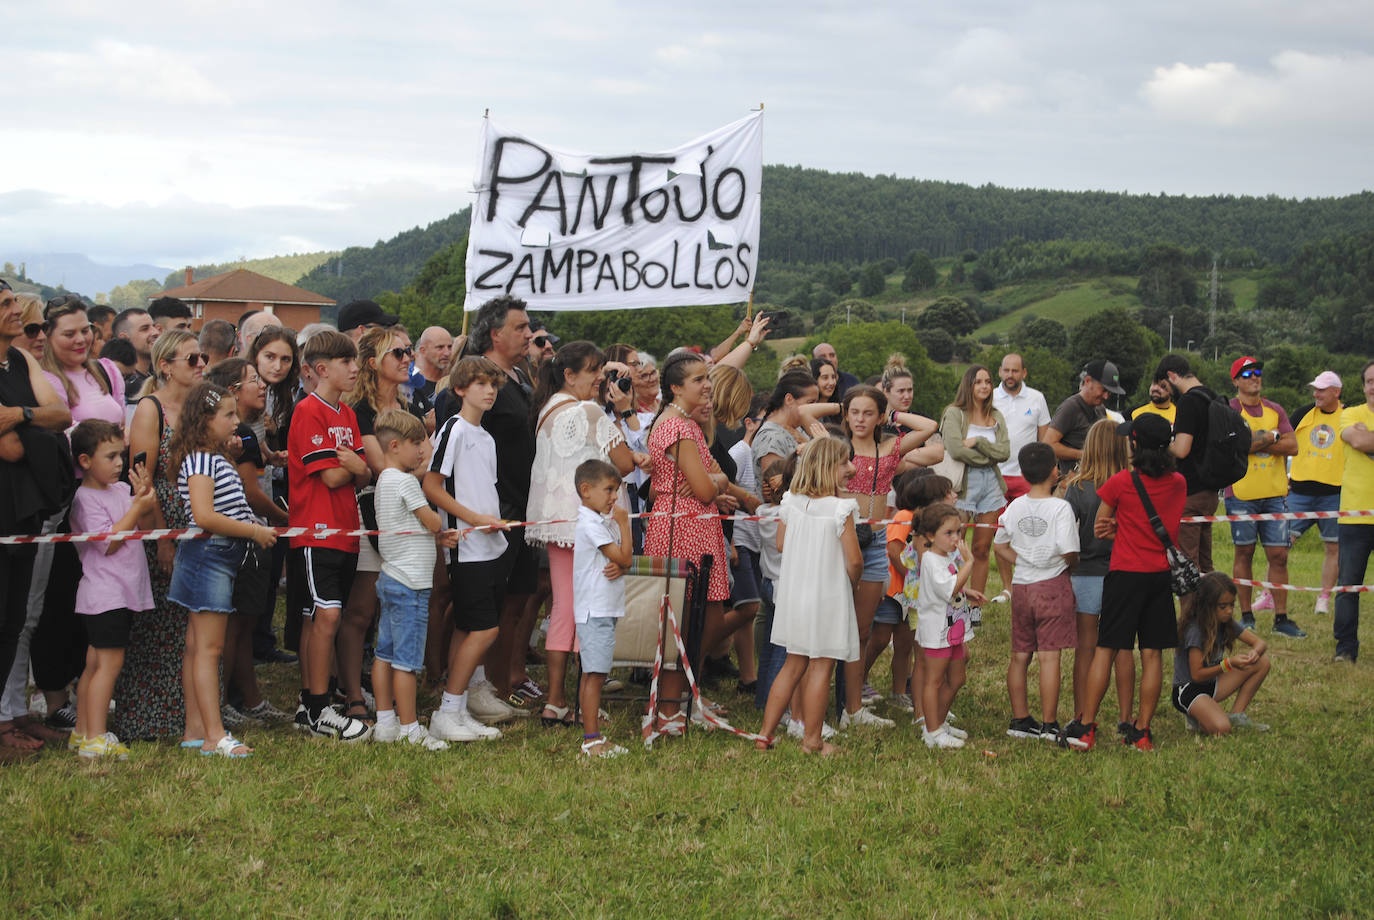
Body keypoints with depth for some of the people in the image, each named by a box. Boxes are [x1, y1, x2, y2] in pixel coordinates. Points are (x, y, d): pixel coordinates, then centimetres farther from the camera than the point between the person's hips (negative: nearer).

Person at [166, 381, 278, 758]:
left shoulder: (216, 459, 17)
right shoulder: (199, 459, -14)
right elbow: (203, 516, -23)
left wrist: (255, 527, 9)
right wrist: (254, 531, -16)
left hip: (221, 556, 10)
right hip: (208, 554, -10)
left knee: (199, 645, 12)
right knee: (208, 647, -9)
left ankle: (195, 730, 16)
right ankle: (215, 737, -9)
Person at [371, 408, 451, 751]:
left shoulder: (385, 480, 15)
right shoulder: (405, 481, -14)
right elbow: (433, 522, -11)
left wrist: (442, 537, 5)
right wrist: (446, 529, 11)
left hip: (390, 578, 10)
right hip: (410, 582, -10)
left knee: (386, 653, 12)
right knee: (407, 658, -5)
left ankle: (386, 723, 17)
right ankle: (409, 729, -2)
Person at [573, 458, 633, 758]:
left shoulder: (602, 520, 16)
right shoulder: (590, 523, -15)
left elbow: (625, 559, 15)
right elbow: (624, 557, -15)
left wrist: (620, 566, -8)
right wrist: (623, 523, -6)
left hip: (603, 609, 10)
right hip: (595, 610, -10)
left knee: (591, 674, 12)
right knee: (595, 675, -10)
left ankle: (591, 737, 17)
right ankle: (592, 740, -9)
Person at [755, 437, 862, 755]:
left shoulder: (791, 502, -1)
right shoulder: (841, 509, -17)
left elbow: (781, 544, 10)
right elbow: (854, 561, -15)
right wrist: (851, 584, 5)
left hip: (794, 594, 6)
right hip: (828, 598, -6)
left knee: (793, 665, 17)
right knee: (820, 668, 5)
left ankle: (765, 733, 19)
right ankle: (812, 740, 11)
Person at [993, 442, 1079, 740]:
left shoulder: (1015, 507, 4)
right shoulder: (1060, 507, -13)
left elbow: (1001, 547, 12)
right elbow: (1070, 554, -17)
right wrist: (1068, 566, 4)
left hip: (1021, 588, 5)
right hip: (1052, 586, -5)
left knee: (1020, 656, 12)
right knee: (1049, 657, -2)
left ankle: (1020, 720, 19)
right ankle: (1049, 724, 0)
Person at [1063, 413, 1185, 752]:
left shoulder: (1121, 482, -9)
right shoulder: (1178, 483, 3)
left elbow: (1099, 530, 0)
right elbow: (1170, 526, 12)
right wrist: (1124, 528, 0)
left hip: (1126, 573, -3)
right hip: (1162, 574, 3)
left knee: (1106, 650, 2)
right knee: (1152, 654, 5)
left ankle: (1085, 727, 2)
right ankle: (1141, 731, 7)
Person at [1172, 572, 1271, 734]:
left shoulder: (1227, 623, 1)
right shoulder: (1194, 630, -22)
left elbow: (1260, 643, 3)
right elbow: (1197, 675, -21)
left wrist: (1255, 652, -22)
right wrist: (1229, 664, -29)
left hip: (1211, 685, 8)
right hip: (1188, 690, -8)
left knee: (1262, 662, -4)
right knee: (1221, 728, -34)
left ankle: (1237, 715, 0)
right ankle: (1197, 716, 0)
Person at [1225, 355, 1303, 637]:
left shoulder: (1275, 410, 13)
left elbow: (1292, 446, 1)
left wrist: (1255, 443, -9)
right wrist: (1271, 437, -8)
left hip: (1275, 493, 3)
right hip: (1241, 494, -3)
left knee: (1279, 555, 1)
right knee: (1244, 553, 2)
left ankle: (1281, 618, 5)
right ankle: (1246, 616, 11)